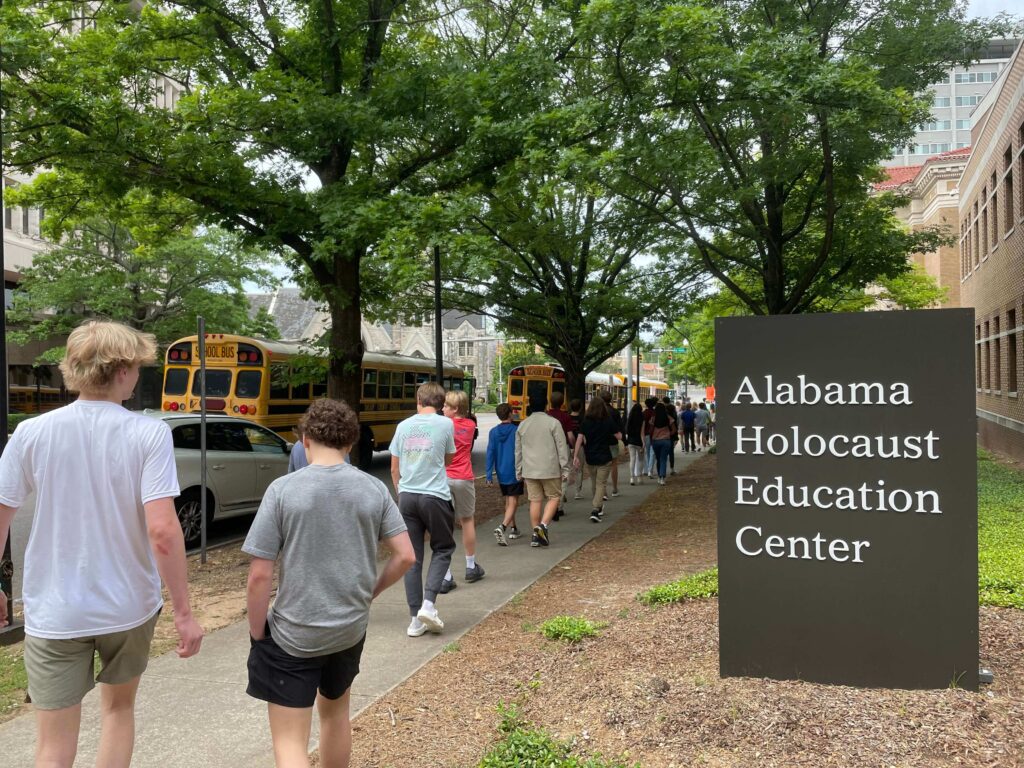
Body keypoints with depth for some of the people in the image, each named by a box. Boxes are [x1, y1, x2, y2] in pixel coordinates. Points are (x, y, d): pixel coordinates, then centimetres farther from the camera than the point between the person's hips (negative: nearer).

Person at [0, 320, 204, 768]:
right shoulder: (148, 434, -14)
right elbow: (162, 530, -20)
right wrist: (183, 612, -12)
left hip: (54, 613, 0)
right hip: (129, 607, 0)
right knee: (118, 707, 26)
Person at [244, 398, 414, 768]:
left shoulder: (283, 489, -14)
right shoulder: (374, 489, -5)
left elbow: (259, 576, -14)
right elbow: (405, 556, -3)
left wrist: (257, 633, -1)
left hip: (293, 635, -4)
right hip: (351, 629, 4)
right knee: (335, 712, 28)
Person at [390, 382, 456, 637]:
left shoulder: (403, 426, 5)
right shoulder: (445, 424, -4)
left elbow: (394, 469, 11)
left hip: (407, 496, 3)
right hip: (435, 496, -3)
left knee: (412, 557, 8)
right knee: (442, 549, 15)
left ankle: (416, 619, 10)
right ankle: (428, 604, -2)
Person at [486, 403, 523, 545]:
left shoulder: (493, 432, 0)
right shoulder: (516, 431, -11)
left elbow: (490, 453, -1)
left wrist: (489, 474, 2)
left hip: (501, 474, 5)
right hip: (514, 473, -5)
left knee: (508, 501, 20)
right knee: (513, 503, -5)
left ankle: (513, 529, 31)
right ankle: (502, 527, -25)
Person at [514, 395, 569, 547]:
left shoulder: (523, 425, 7)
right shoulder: (553, 423, -6)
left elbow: (518, 451, 12)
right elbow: (561, 448, -6)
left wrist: (519, 472, 20)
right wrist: (564, 469, 0)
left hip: (529, 470, 4)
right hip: (550, 469, -4)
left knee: (535, 500, 8)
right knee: (554, 496, 9)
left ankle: (536, 535, 11)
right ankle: (543, 524, -10)